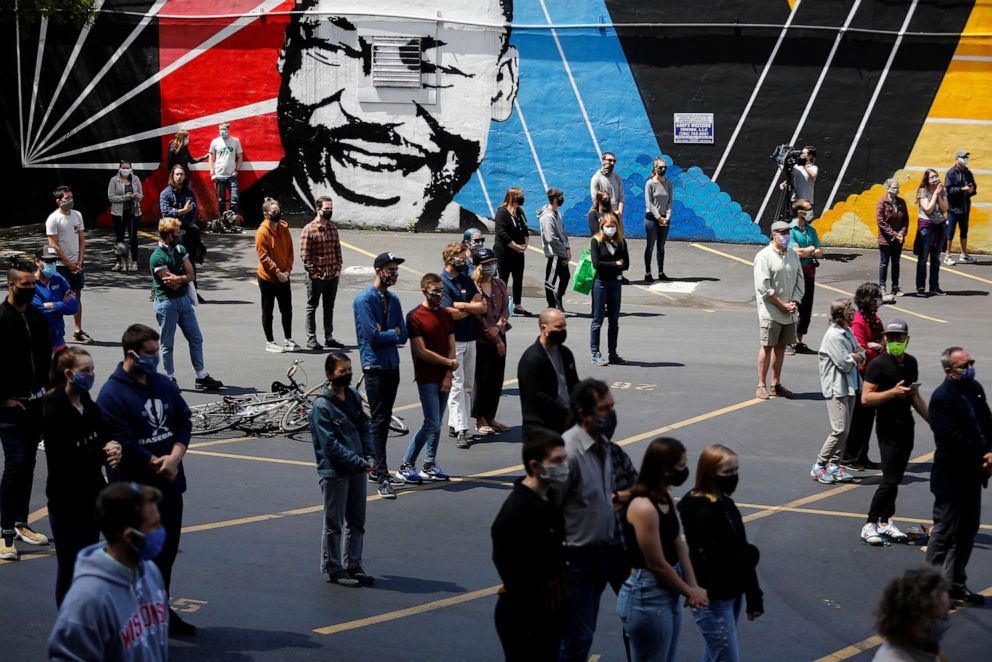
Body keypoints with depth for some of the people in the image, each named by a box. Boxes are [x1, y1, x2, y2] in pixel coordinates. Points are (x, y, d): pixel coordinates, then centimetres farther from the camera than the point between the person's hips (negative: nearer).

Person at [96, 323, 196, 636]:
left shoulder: (163, 384, 7)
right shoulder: (112, 394, -15)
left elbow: (184, 422, 5)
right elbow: (123, 444, -20)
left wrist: (174, 458, -11)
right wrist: (158, 466, -14)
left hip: (170, 487, 7)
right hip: (135, 492, -7)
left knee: (166, 552, 17)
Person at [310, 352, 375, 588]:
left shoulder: (354, 396, 6)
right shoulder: (322, 405, -15)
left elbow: (365, 427, 11)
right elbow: (330, 444, -19)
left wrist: (369, 457, -4)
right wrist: (359, 462, -20)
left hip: (357, 470, 7)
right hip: (334, 473, -7)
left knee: (356, 522, 14)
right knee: (334, 524, 5)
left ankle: (353, 565, 26)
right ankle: (333, 569, 15)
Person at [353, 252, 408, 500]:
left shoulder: (393, 300, 13)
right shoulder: (364, 299, -11)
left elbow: (402, 336, 6)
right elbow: (372, 335, -19)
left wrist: (385, 333, -12)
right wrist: (393, 334, -3)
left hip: (392, 365, 7)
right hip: (375, 367, -7)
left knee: (385, 421, 12)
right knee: (379, 421, -8)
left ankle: (377, 470, 20)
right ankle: (382, 479, -9)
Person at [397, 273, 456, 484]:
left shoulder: (446, 315, 10)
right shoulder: (415, 317, -11)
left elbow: (451, 347, 9)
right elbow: (422, 352, -14)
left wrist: (448, 375, -3)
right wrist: (448, 362, -6)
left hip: (444, 377, 6)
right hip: (427, 378, -6)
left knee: (436, 424, 10)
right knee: (432, 424, -8)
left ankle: (430, 466, 18)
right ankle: (406, 466, 1)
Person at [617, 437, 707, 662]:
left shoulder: (666, 498, 4)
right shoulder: (643, 508, -25)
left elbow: (678, 545, 7)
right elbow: (657, 564, -19)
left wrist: (693, 587, -3)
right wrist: (689, 592, -6)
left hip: (668, 594, 9)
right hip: (647, 598, -9)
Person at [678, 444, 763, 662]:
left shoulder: (725, 504, 6)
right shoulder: (702, 514, -23)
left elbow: (740, 551, 9)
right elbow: (720, 560, -26)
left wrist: (754, 598, 10)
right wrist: (751, 555, -5)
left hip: (731, 594, 9)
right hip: (713, 601, -9)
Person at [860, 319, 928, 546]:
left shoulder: (910, 363, 12)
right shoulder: (878, 365, -11)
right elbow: (866, 398, -15)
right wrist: (893, 392, -25)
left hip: (906, 426, 7)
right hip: (888, 428, -7)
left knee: (896, 478, 10)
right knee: (890, 480, -11)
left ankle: (885, 522, 18)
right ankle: (870, 524, -4)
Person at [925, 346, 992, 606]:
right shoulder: (941, 398, -20)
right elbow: (955, 440, -24)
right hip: (952, 478, -8)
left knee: (967, 532, 16)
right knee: (944, 533, 0)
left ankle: (955, 584, 28)